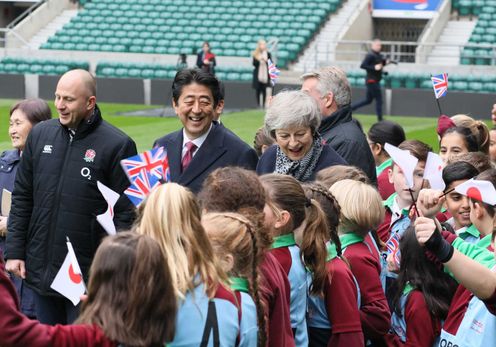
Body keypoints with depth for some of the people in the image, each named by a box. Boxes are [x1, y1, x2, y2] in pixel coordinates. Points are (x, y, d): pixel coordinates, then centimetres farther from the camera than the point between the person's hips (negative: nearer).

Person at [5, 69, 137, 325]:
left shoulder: (117, 145, -9)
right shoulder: (40, 135, 6)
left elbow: (126, 214, -9)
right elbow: (21, 198, 12)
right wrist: (14, 251, 6)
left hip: (88, 276, -5)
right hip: (40, 272, 5)